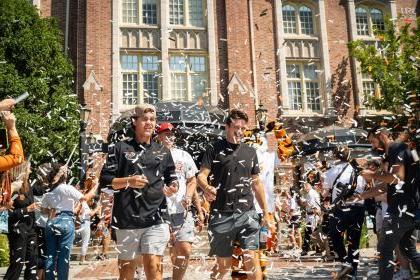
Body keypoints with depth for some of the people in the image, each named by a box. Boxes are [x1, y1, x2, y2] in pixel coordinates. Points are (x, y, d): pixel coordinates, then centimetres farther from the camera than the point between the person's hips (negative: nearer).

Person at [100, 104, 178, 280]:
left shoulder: (163, 152, 14)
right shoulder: (120, 148, 4)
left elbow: (172, 179, 20)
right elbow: (104, 180, 1)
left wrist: (172, 188, -3)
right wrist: (128, 181, -14)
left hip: (156, 219, 1)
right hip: (127, 219, -1)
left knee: (153, 266, -6)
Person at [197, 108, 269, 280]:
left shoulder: (250, 152, 13)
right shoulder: (214, 149, 1)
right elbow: (201, 175, -7)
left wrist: (265, 211, 16)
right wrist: (207, 188, -29)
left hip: (247, 214, 3)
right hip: (221, 214, -2)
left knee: (251, 258, -7)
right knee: (224, 263, 7)